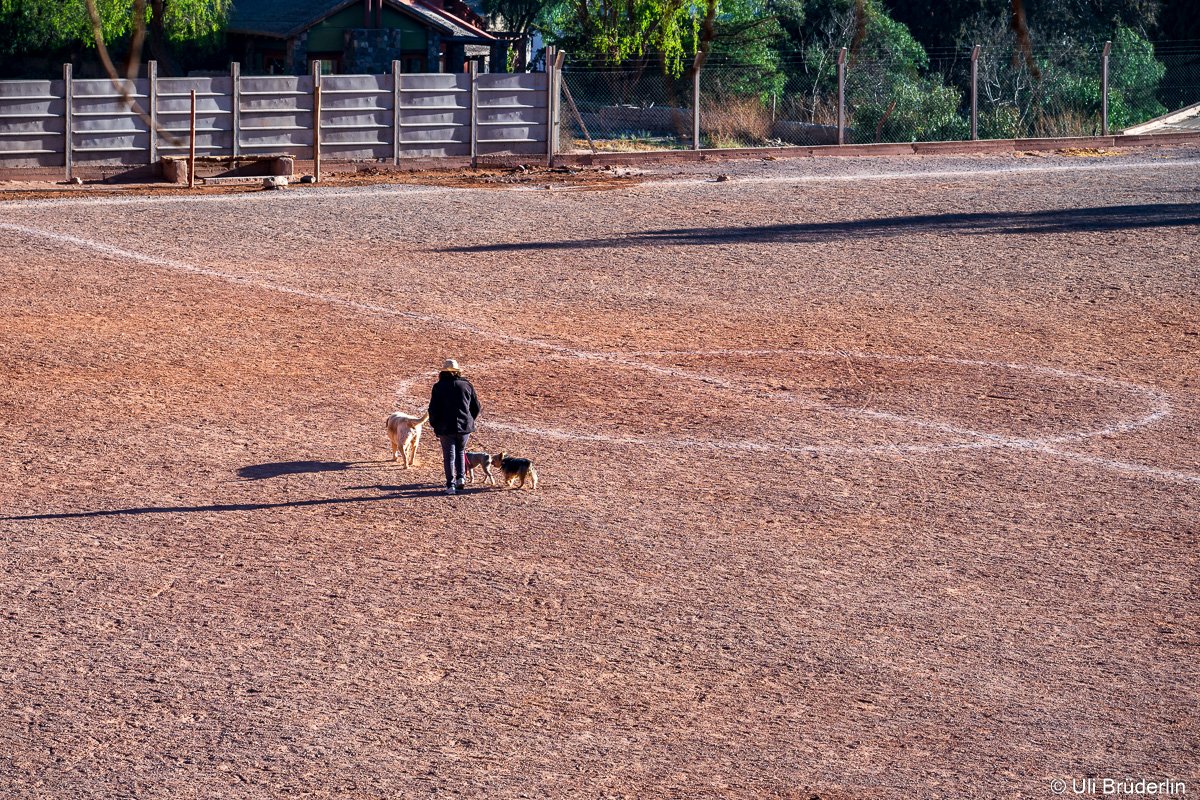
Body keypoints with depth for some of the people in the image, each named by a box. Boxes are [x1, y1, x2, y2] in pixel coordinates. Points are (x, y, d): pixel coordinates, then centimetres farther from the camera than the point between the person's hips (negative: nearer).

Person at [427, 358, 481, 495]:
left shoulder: (439, 387, -5)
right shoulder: (467, 385, 2)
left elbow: (433, 410, -5)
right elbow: (476, 407, 8)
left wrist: (435, 427, 8)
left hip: (446, 427, -3)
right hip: (464, 427, 3)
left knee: (449, 455, 3)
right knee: (460, 451, 23)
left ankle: (450, 485, -1)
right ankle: (461, 477, 10)